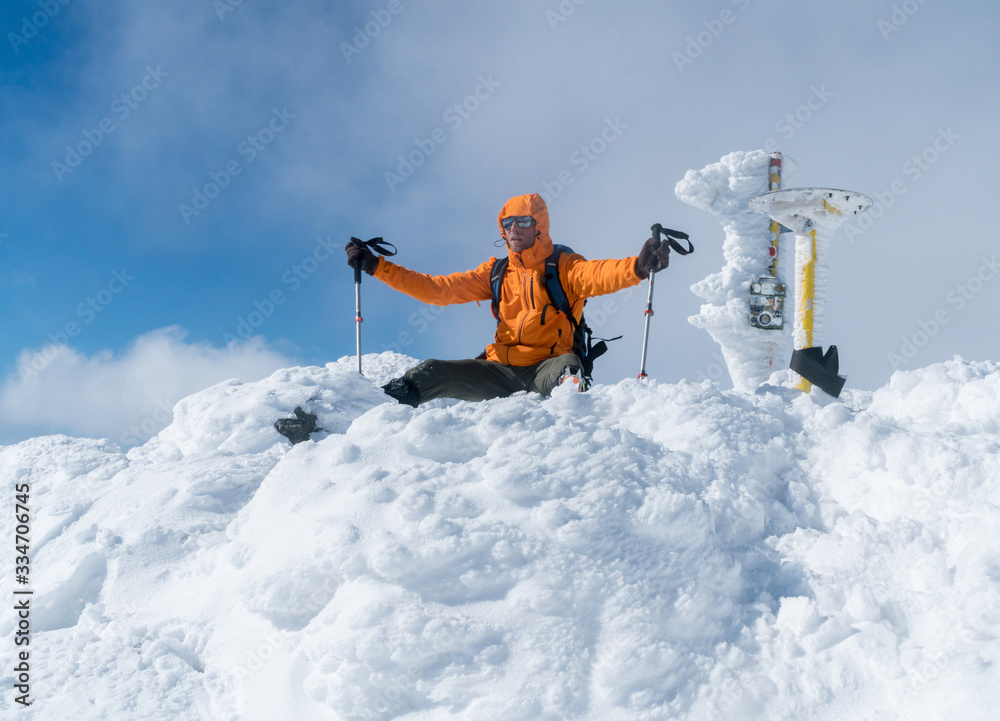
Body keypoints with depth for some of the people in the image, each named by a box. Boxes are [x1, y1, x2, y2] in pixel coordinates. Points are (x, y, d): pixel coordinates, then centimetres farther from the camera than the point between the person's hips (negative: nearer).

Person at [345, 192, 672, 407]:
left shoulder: (564, 267, 1)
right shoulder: (496, 273, 15)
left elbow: (599, 275, -20)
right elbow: (438, 289, 13)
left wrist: (639, 266, -44)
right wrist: (376, 266, 9)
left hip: (546, 366, -4)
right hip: (501, 370, 4)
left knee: (568, 366, -38)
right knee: (433, 373, -12)